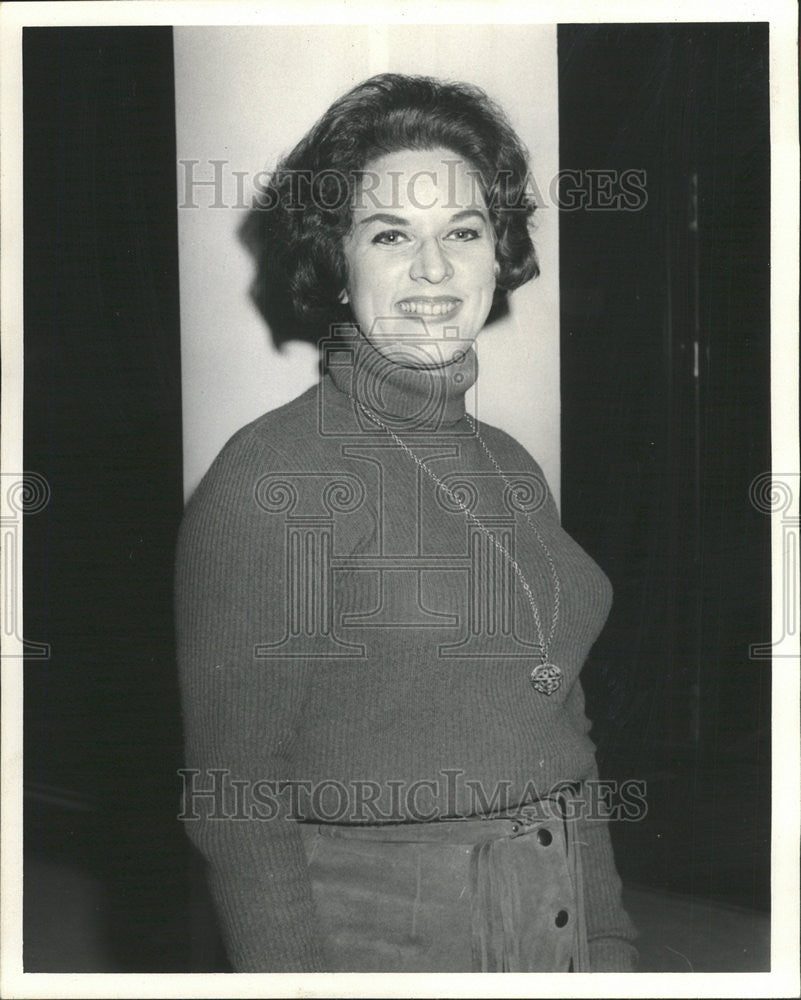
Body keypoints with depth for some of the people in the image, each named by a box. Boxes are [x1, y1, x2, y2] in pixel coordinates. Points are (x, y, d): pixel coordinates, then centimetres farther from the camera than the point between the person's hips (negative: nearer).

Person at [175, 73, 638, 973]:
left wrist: (610, 947, 9)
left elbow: (564, 738, 12)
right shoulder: (270, 478, -14)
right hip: (370, 932, -6)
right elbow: (234, 795, -14)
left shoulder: (512, 470, 6)